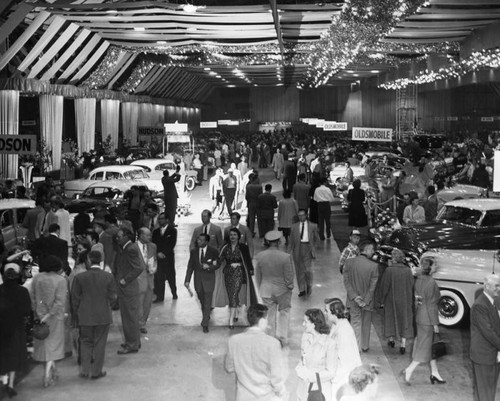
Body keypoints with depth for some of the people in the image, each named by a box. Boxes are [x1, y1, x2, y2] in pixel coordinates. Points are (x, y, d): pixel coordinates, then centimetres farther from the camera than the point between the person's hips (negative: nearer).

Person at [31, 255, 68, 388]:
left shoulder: (36, 278, -2)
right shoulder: (60, 280, -12)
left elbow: (33, 297, -1)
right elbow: (60, 301, -18)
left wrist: (38, 313, 2)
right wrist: (49, 315, -15)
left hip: (40, 315, 3)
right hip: (55, 317, -3)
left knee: (43, 342, 18)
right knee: (52, 344, 6)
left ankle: (52, 370, 29)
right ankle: (48, 374, -2)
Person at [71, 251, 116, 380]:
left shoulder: (80, 277, -8)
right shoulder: (108, 276, -8)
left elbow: (75, 298, -2)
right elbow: (112, 297, -3)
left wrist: (77, 314, 10)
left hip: (85, 316, 1)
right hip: (103, 316, 0)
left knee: (85, 342, 15)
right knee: (99, 343, 9)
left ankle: (85, 370, 14)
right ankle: (96, 371, 13)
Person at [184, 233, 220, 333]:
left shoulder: (213, 252, -5)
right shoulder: (193, 252, 3)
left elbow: (218, 264, 1)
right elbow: (190, 267, 3)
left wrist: (209, 267, -19)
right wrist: (187, 280, -4)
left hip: (209, 279, -3)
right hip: (198, 280, 3)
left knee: (207, 303, -4)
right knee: (202, 301, 15)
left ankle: (205, 324, -1)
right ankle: (206, 317, 39)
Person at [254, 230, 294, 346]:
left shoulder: (259, 256, -9)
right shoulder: (286, 257, -19)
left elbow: (258, 276, 1)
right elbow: (289, 277, -12)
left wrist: (261, 289, 15)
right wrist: (290, 287, 6)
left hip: (266, 290, 2)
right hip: (282, 290, -2)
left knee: (271, 314, 16)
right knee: (284, 312, 18)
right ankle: (282, 338, 16)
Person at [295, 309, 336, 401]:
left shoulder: (329, 343, -20)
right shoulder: (305, 336, -4)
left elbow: (330, 373, -13)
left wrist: (308, 375, -18)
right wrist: (300, 369, -11)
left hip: (320, 389, -5)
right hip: (303, 386, 5)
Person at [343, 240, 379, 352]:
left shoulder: (348, 262, -10)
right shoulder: (374, 266, -18)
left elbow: (346, 281, -9)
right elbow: (372, 286, -14)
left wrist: (355, 297, -9)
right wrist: (366, 301, -8)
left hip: (353, 300, 1)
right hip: (367, 300, -1)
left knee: (355, 323, 13)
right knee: (366, 324, 18)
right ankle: (365, 346, 31)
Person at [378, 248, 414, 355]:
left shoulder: (389, 271, -17)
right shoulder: (408, 270, -9)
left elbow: (384, 287, -12)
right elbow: (412, 286, -3)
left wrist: (382, 301, -2)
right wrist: (411, 301, 9)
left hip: (391, 300, -2)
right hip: (405, 301, 2)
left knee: (391, 318, 19)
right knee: (404, 321, 9)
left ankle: (391, 340, 32)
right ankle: (403, 345, 5)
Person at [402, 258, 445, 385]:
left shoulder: (418, 280, 4)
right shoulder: (431, 282, -20)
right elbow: (431, 304, -19)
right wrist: (435, 323, -13)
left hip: (420, 316, 8)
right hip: (427, 319, -8)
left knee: (432, 345, 17)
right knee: (424, 346, 2)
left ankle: (435, 373, 25)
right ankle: (409, 370, 3)